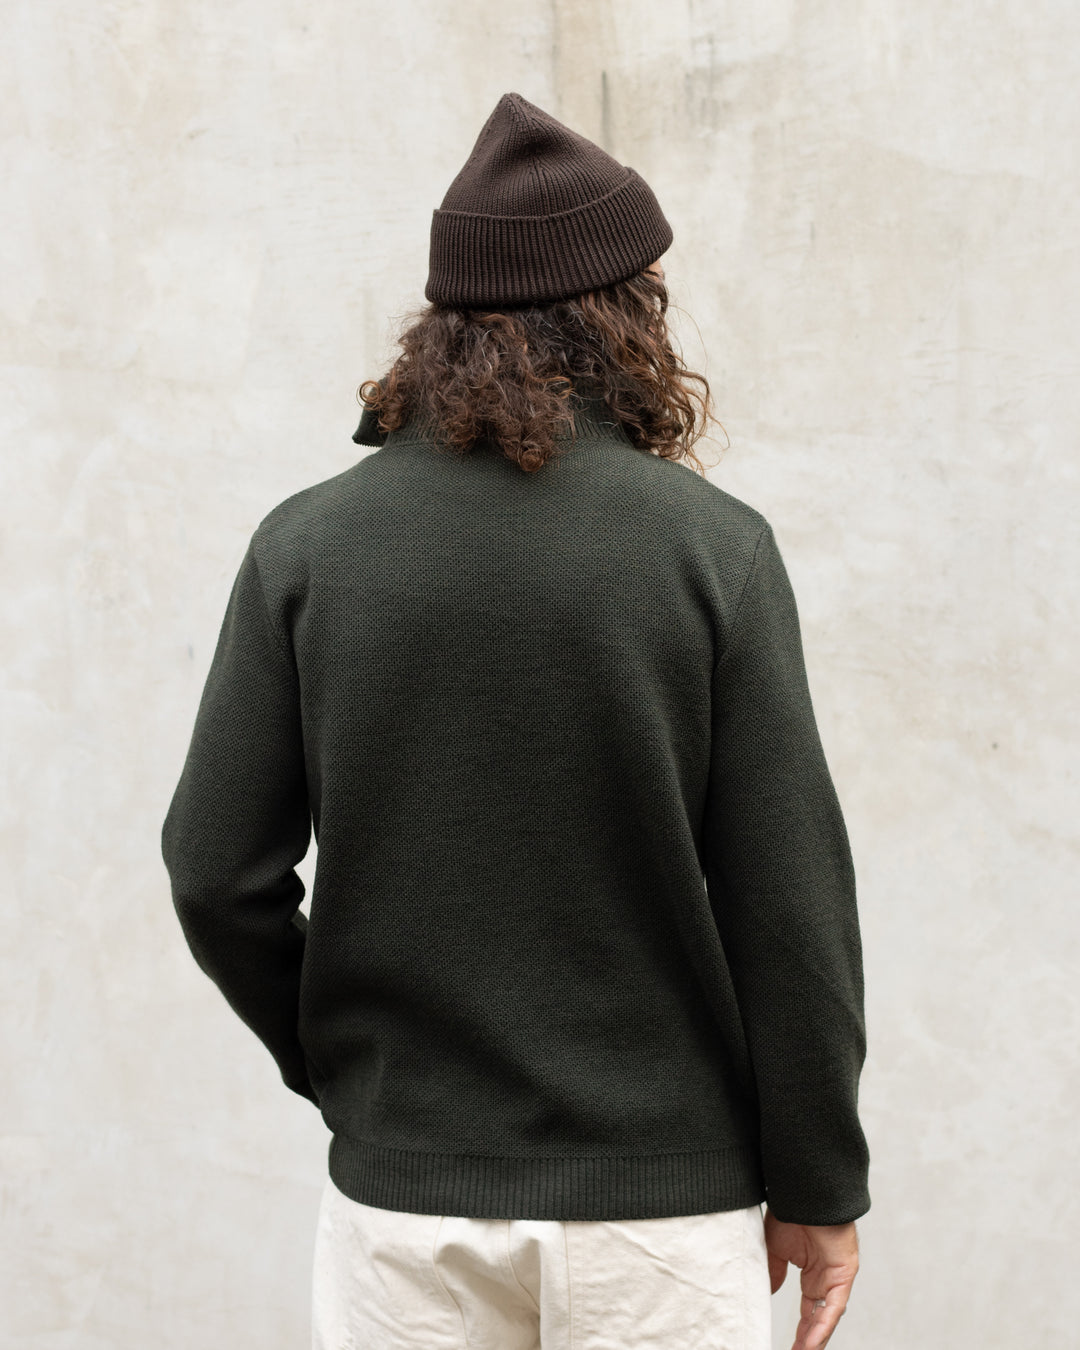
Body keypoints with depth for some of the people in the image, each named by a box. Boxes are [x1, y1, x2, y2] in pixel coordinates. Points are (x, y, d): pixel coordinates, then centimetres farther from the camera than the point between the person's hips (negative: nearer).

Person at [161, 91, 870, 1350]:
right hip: (661, 1194, -1)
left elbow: (218, 871, -3)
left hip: (401, 1194, 2)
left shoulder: (307, 542, -3)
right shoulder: (714, 546, -9)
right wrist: (817, 1186, 2)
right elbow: (789, 895, -9)